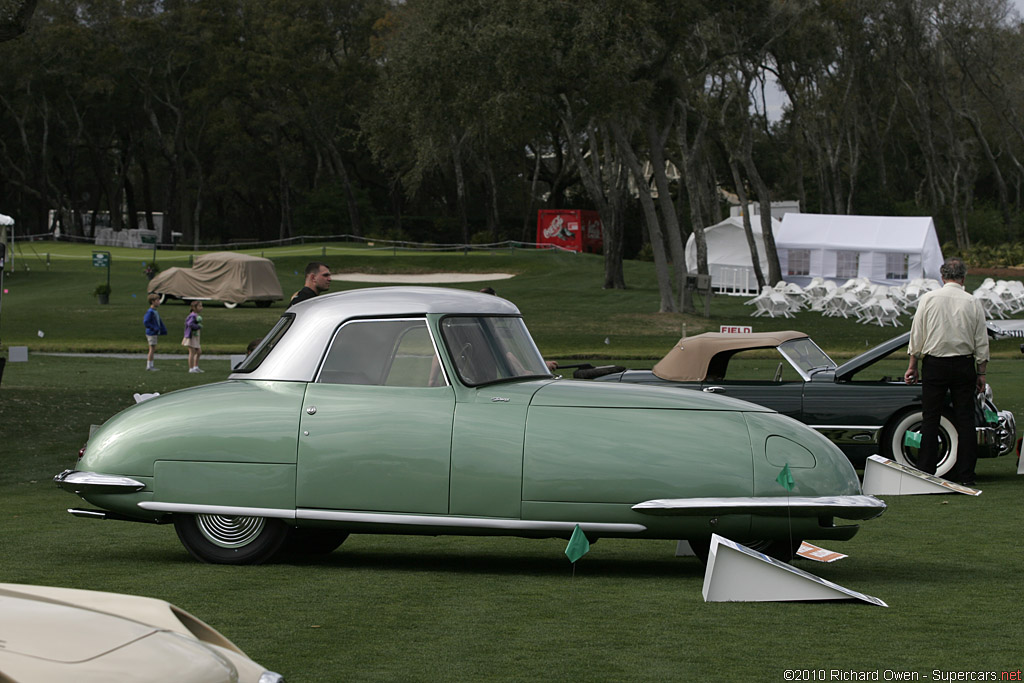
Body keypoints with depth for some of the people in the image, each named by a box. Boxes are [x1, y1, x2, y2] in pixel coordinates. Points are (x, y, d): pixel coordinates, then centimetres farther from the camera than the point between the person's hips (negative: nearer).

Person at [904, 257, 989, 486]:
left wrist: (913, 366, 8)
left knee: (930, 419, 4)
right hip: (964, 365, 0)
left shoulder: (928, 299, -2)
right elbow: (982, 343, 2)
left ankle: (925, 473, 2)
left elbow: (917, 336, 0)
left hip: (934, 365, 0)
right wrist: (981, 374, 9)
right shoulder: (973, 303, -1)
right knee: (965, 420, 3)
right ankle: (966, 474, 2)